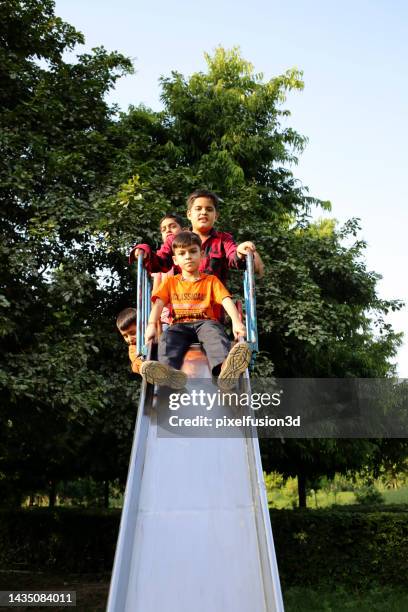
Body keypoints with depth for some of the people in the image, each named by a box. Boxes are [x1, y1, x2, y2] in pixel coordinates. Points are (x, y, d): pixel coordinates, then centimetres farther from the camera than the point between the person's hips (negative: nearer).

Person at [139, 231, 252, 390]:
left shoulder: (211, 280, 18)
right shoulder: (170, 282, 23)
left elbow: (226, 301, 2)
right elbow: (158, 304, 7)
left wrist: (236, 321, -19)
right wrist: (151, 325, -14)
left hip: (205, 322, -1)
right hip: (180, 325, 2)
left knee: (215, 332, -36)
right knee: (167, 337, -33)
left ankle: (225, 368, -67)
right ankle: (170, 372, -63)